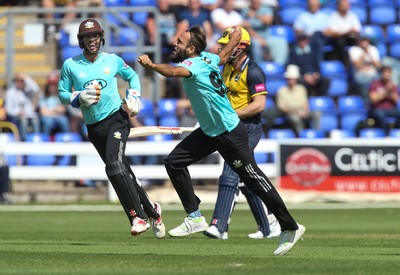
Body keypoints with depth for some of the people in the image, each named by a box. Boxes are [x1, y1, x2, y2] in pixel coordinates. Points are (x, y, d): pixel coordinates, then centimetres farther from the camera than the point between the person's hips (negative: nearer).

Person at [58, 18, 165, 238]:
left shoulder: (113, 61, 3)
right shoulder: (70, 65, 2)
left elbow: (132, 76, 20)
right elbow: (62, 93, 5)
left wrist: (134, 96, 3)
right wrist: (80, 97, -14)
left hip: (116, 119, -3)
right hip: (94, 128, 3)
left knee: (114, 164, -25)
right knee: (122, 171, 7)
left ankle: (138, 217, -27)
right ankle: (151, 212, 24)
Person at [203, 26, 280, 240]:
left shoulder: (253, 72, -14)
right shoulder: (227, 68, 13)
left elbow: (259, 104, -21)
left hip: (248, 128, -9)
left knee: (229, 176, -17)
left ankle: (219, 226, -22)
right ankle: (268, 226, 21)